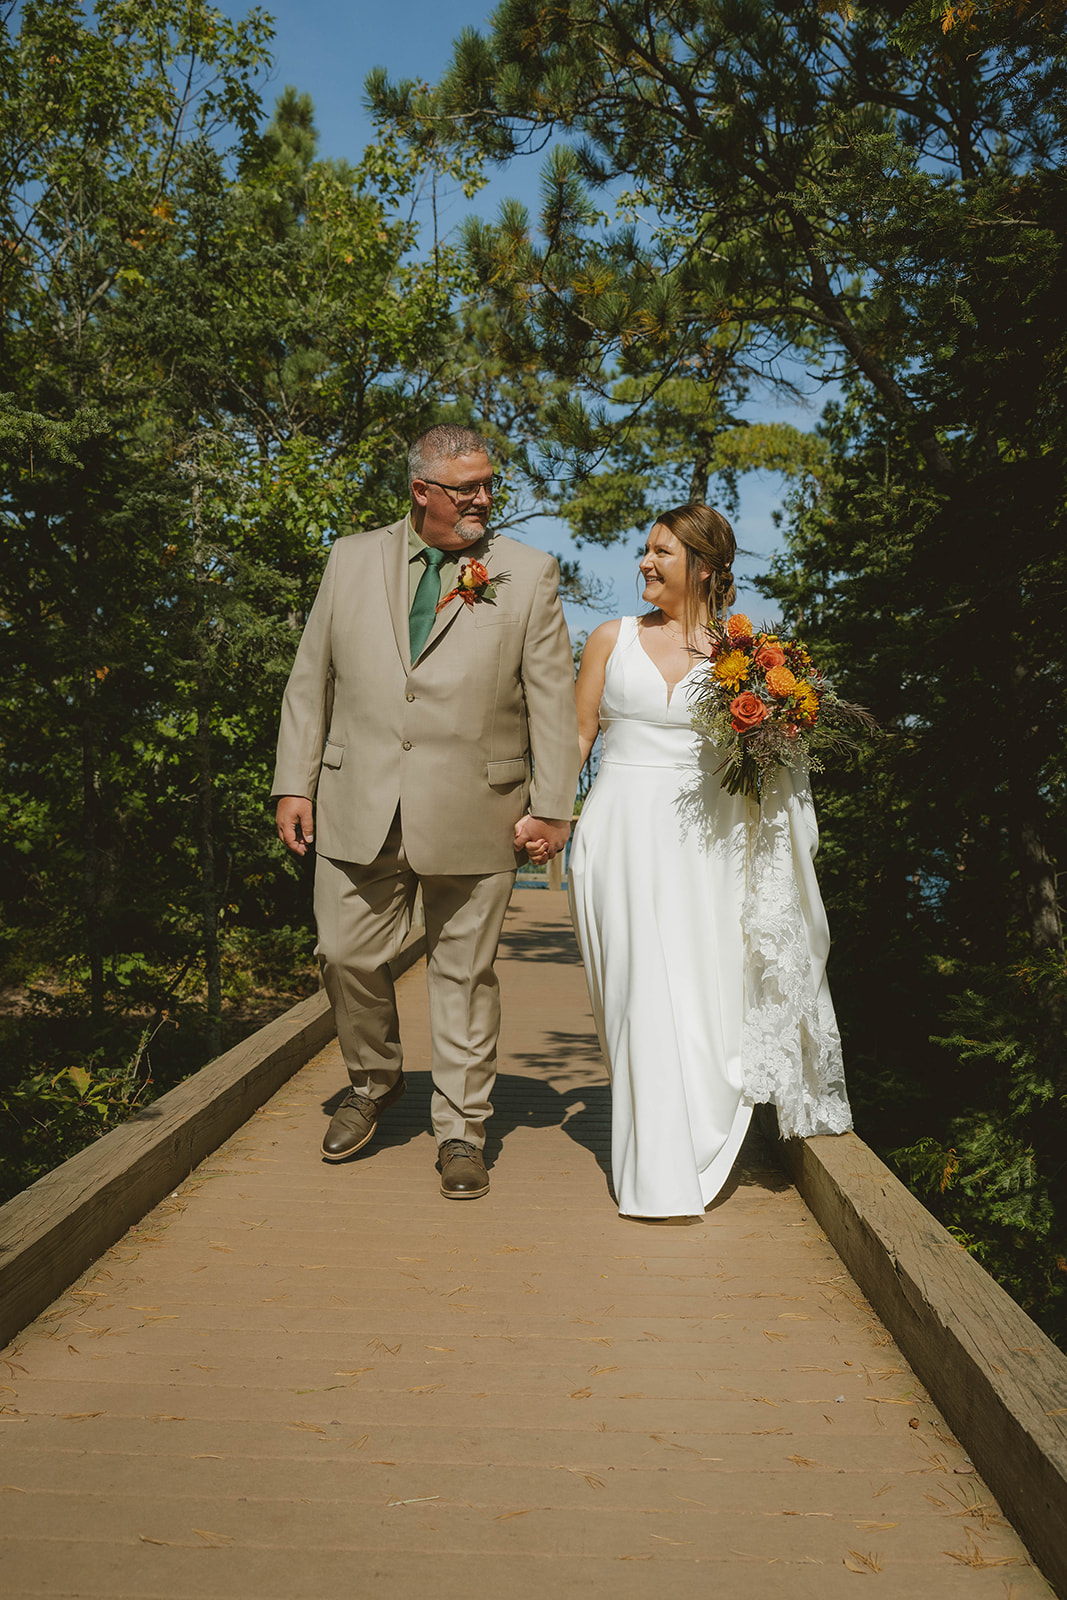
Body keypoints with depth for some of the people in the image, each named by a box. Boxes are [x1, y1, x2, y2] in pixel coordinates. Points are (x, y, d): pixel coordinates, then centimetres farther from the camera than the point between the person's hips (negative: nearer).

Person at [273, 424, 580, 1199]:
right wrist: (294, 783, 5)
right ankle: (374, 1081, 33)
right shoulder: (351, 560, 10)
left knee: (466, 972, 5)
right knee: (348, 956, 5)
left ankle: (462, 1130, 20)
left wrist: (552, 809, -4)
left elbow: (553, 699, 1)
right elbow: (311, 679, 11)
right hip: (360, 806, 2)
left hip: (474, 813, -2)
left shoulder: (530, 573, 4)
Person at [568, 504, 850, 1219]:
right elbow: (577, 735, 9)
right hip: (624, 834, 0)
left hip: (703, 838, 0)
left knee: (705, 994, -1)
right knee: (644, 994, -5)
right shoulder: (613, 638, 8)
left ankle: (696, 1152, 19)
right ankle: (661, 1177, 4)